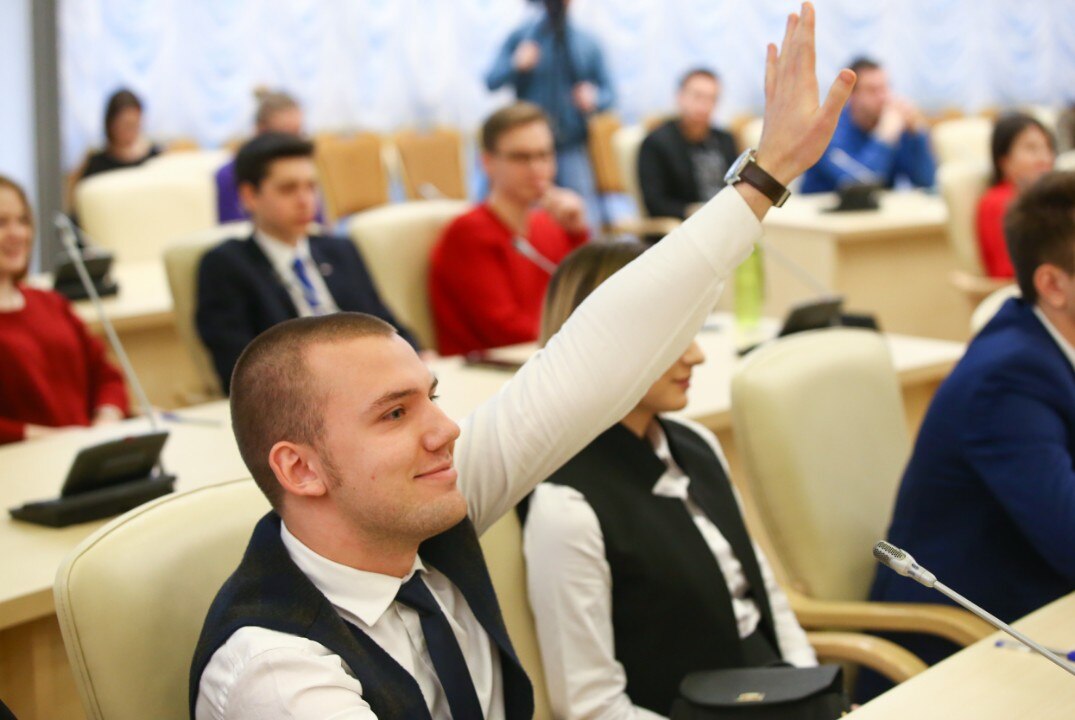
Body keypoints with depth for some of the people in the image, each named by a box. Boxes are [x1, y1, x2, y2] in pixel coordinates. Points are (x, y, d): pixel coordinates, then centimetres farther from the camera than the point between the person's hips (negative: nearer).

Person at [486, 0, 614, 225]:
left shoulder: (587, 44, 11)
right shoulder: (520, 37, 7)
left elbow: (608, 91, 14)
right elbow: (491, 82, 2)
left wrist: (594, 99, -9)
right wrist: (516, 65, -17)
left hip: (572, 149, 1)